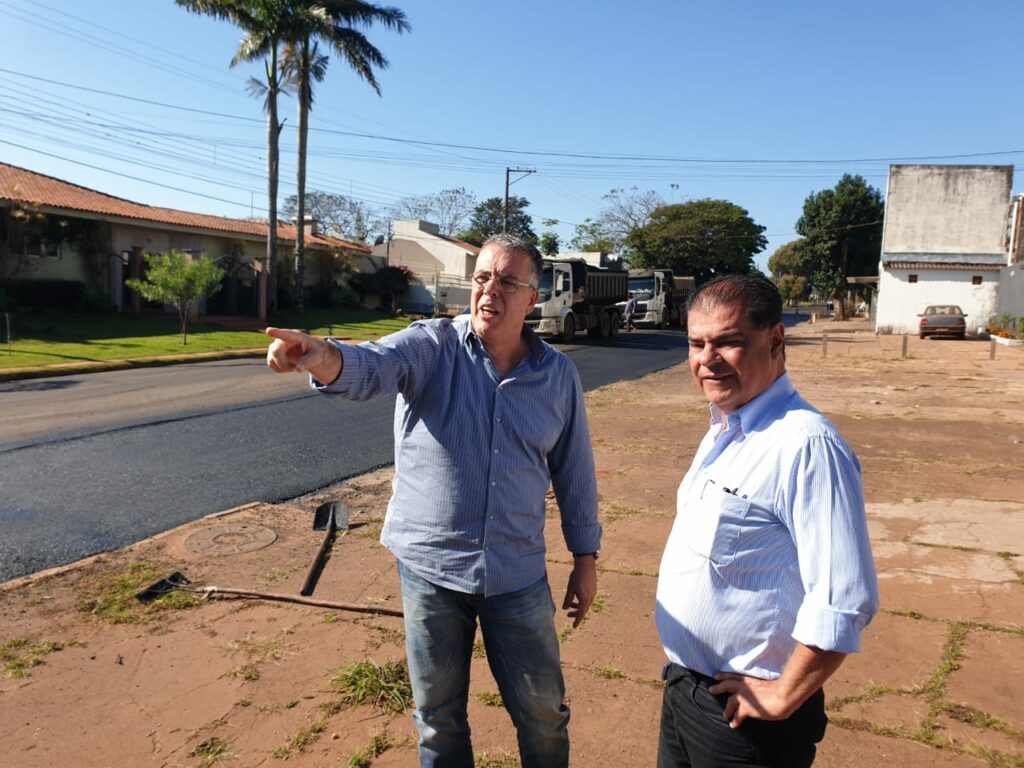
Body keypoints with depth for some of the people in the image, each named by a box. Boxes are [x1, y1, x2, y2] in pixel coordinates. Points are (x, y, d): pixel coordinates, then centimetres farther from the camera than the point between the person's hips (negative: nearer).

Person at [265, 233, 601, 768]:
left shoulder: (557, 374, -2)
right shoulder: (431, 345, -9)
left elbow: (574, 471, 6)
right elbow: (372, 366, -30)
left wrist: (585, 558, 9)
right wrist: (324, 358, -52)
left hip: (517, 574, 1)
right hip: (429, 566, -1)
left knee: (544, 714, 16)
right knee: (438, 720, 18)